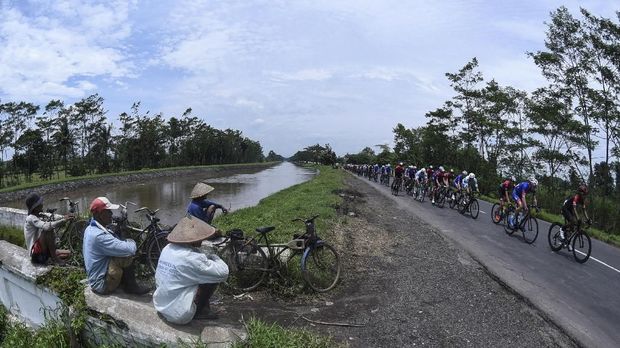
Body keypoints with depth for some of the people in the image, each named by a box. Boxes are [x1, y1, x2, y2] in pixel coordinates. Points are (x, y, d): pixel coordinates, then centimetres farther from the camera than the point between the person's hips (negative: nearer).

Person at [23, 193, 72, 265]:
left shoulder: (36, 218, 15)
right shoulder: (31, 218, -16)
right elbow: (46, 226, -34)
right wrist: (63, 220, -32)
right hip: (36, 253, -8)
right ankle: (54, 258, -22)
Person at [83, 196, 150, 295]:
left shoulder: (90, 229, 4)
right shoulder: (99, 236, -28)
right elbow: (130, 250, -31)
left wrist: (128, 242, -3)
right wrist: (132, 243, -10)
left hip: (95, 280, 10)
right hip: (103, 285, -10)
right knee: (127, 257, -21)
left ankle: (128, 285, 15)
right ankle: (131, 286, 1)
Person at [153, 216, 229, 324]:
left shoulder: (167, 248, -1)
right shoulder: (191, 258, -25)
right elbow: (223, 273, -21)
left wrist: (207, 258, 8)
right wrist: (213, 257, 1)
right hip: (178, 315, -8)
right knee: (213, 277, -7)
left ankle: (204, 308, 20)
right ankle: (198, 312, 7)